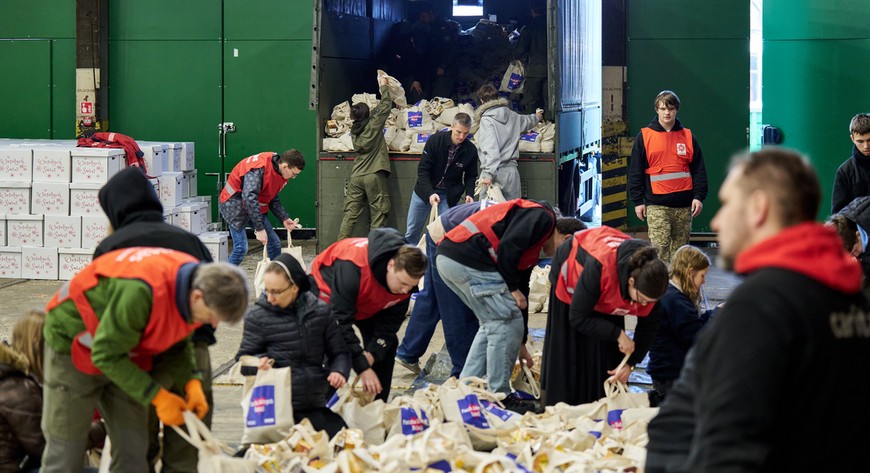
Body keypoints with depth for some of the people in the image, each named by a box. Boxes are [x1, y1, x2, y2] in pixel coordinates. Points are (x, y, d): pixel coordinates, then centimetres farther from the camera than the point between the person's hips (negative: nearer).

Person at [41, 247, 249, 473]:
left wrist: (191, 382, -14)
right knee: (66, 451, -4)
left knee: (133, 450, 4)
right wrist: (157, 397, -26)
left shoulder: (194, 286, -14)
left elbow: (177, 343, 4)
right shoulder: (139, 292, -40)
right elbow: (106, 355, -29)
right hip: (73, 343, -7)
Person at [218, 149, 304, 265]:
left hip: (256, 206, 8)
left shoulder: (281, 173, -2)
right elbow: (249, 197, -37)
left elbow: (273, 199, 10)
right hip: (234, 202, -8)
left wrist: (284, 218, -6)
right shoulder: (259, 167, -29)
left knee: (274, 244, 3)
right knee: (241, 247, -18)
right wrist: (259, 228, -38)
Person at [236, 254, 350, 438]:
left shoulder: (320, 311, 6)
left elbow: (339, 352, 13)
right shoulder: (258, 316, -1)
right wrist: (259, 361, -18)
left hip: (316, 406, 3)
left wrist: (339, 371, -9)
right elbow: (244, 358, 5)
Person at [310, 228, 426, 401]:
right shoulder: (354, 266, -45)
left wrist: (371, 356, -32)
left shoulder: (406, 278, -25)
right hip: (328, 289, -5)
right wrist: (363, 368, -43)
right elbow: (341, 321, -42)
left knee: (388, 344, -5)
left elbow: (389, 323, -16)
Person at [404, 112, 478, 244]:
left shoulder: (471, 151, -13)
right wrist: (430, 193, -31)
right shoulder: (435, 140, -19)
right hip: (425, 190, 0)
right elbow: (422, 170, -19)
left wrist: (469, 194, -18)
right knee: (412, 231, 8)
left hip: (449, 195, 0)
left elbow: (470, 176, 1)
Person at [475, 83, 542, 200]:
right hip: (512, 171, 6)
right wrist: (537, 117, 58)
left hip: (496, 173, -6)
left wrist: (488, 174, -25)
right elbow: (527, 121, 34)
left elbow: (491, 148, -21)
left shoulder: (486, 120, -10)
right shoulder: (512, 116, 10)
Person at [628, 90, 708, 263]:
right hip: (657, 205, -2)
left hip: (684, 206, 2)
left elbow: (699, 170, 10)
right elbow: (635, 171, 4)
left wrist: (699, 196, -1)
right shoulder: (644, 136, 3)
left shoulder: (688, 137, 9)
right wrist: (638, 201, -1)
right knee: (660, 249, -11)